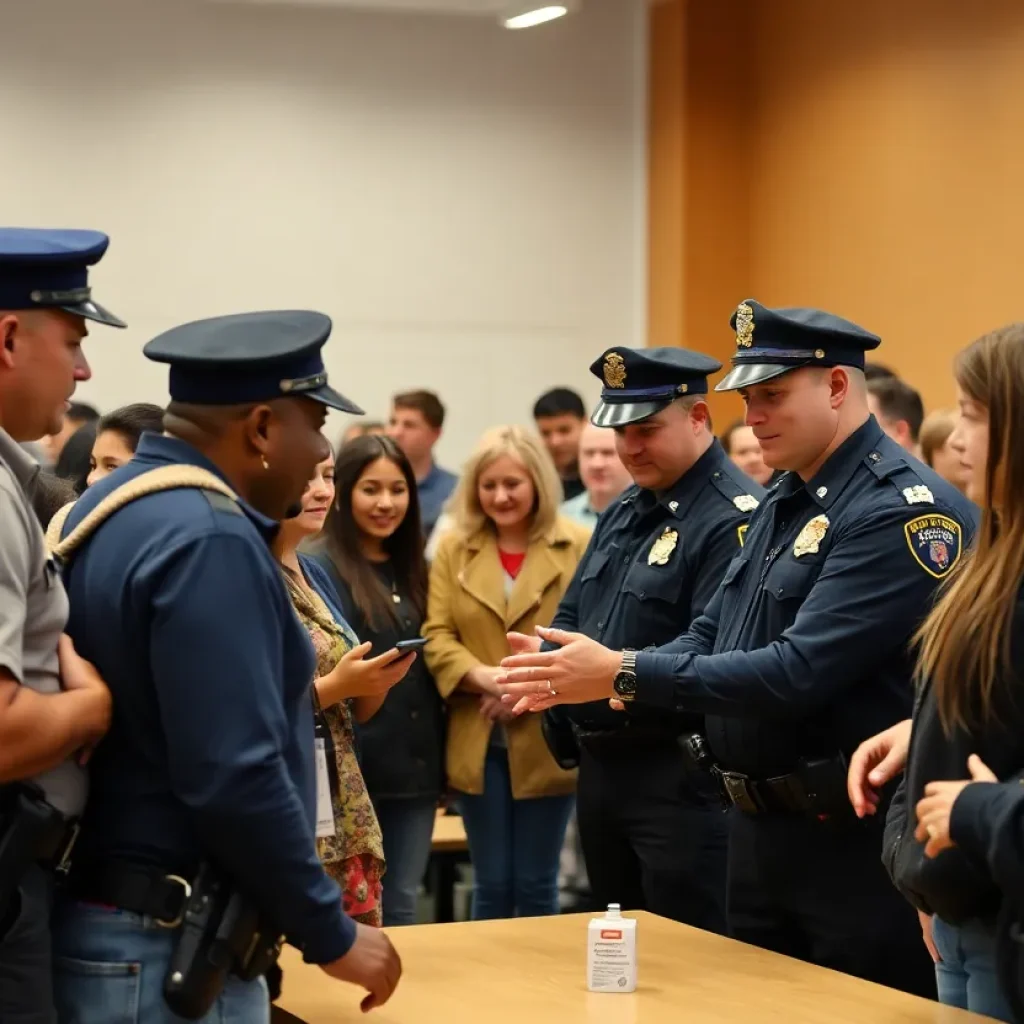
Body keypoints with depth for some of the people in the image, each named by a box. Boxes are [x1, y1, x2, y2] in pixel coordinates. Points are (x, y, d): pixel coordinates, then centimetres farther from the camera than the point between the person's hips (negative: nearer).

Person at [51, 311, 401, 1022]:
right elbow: (234, 777, -24)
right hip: (168, 948, -10)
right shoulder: (208, 539, -19)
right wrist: (331, 935, -15)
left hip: (104, 918, 10)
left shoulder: (108, 508, 11)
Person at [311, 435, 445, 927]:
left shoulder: (413, 568, 14)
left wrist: (443, 761, 16)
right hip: (354, 766, -6)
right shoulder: (322, 568, -7)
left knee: (401, 905, 10)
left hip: (416, 764, 6)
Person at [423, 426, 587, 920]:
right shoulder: (453, 548, 7)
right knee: (491, 884, 9)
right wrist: (484, 676, -16)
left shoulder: (578, 546, -3)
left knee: (536, 885, 8)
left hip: (545, 741, -2)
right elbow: (436, 635, 1)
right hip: (478, 742, 2)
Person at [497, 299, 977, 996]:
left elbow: (798, 674, -26)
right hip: (758, 829, 9)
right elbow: (709, 638, 15)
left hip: (857, 842, -9)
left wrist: (627, 675, -24)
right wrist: (581, 682, -2)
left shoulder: (902, 512, -19)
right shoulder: (785, 502, 12)